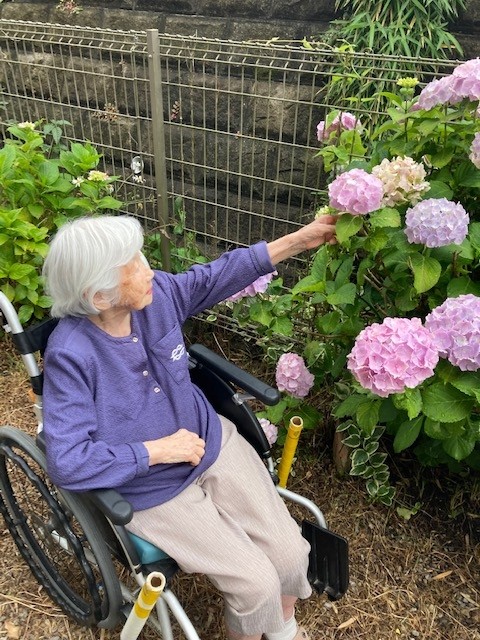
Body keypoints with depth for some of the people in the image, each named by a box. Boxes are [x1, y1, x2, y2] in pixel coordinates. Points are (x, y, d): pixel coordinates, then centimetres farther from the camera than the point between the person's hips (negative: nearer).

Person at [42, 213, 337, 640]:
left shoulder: (157, 293, -12)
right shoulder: (71, 355, -26)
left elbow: (217, 276, 3)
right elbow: (66, 462, -27)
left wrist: (299, 239, 1)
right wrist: (158, 450, -22)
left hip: (212, 443, 5)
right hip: (152, 488, -4)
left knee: (291, 554, -2)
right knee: (257, 584, -9)